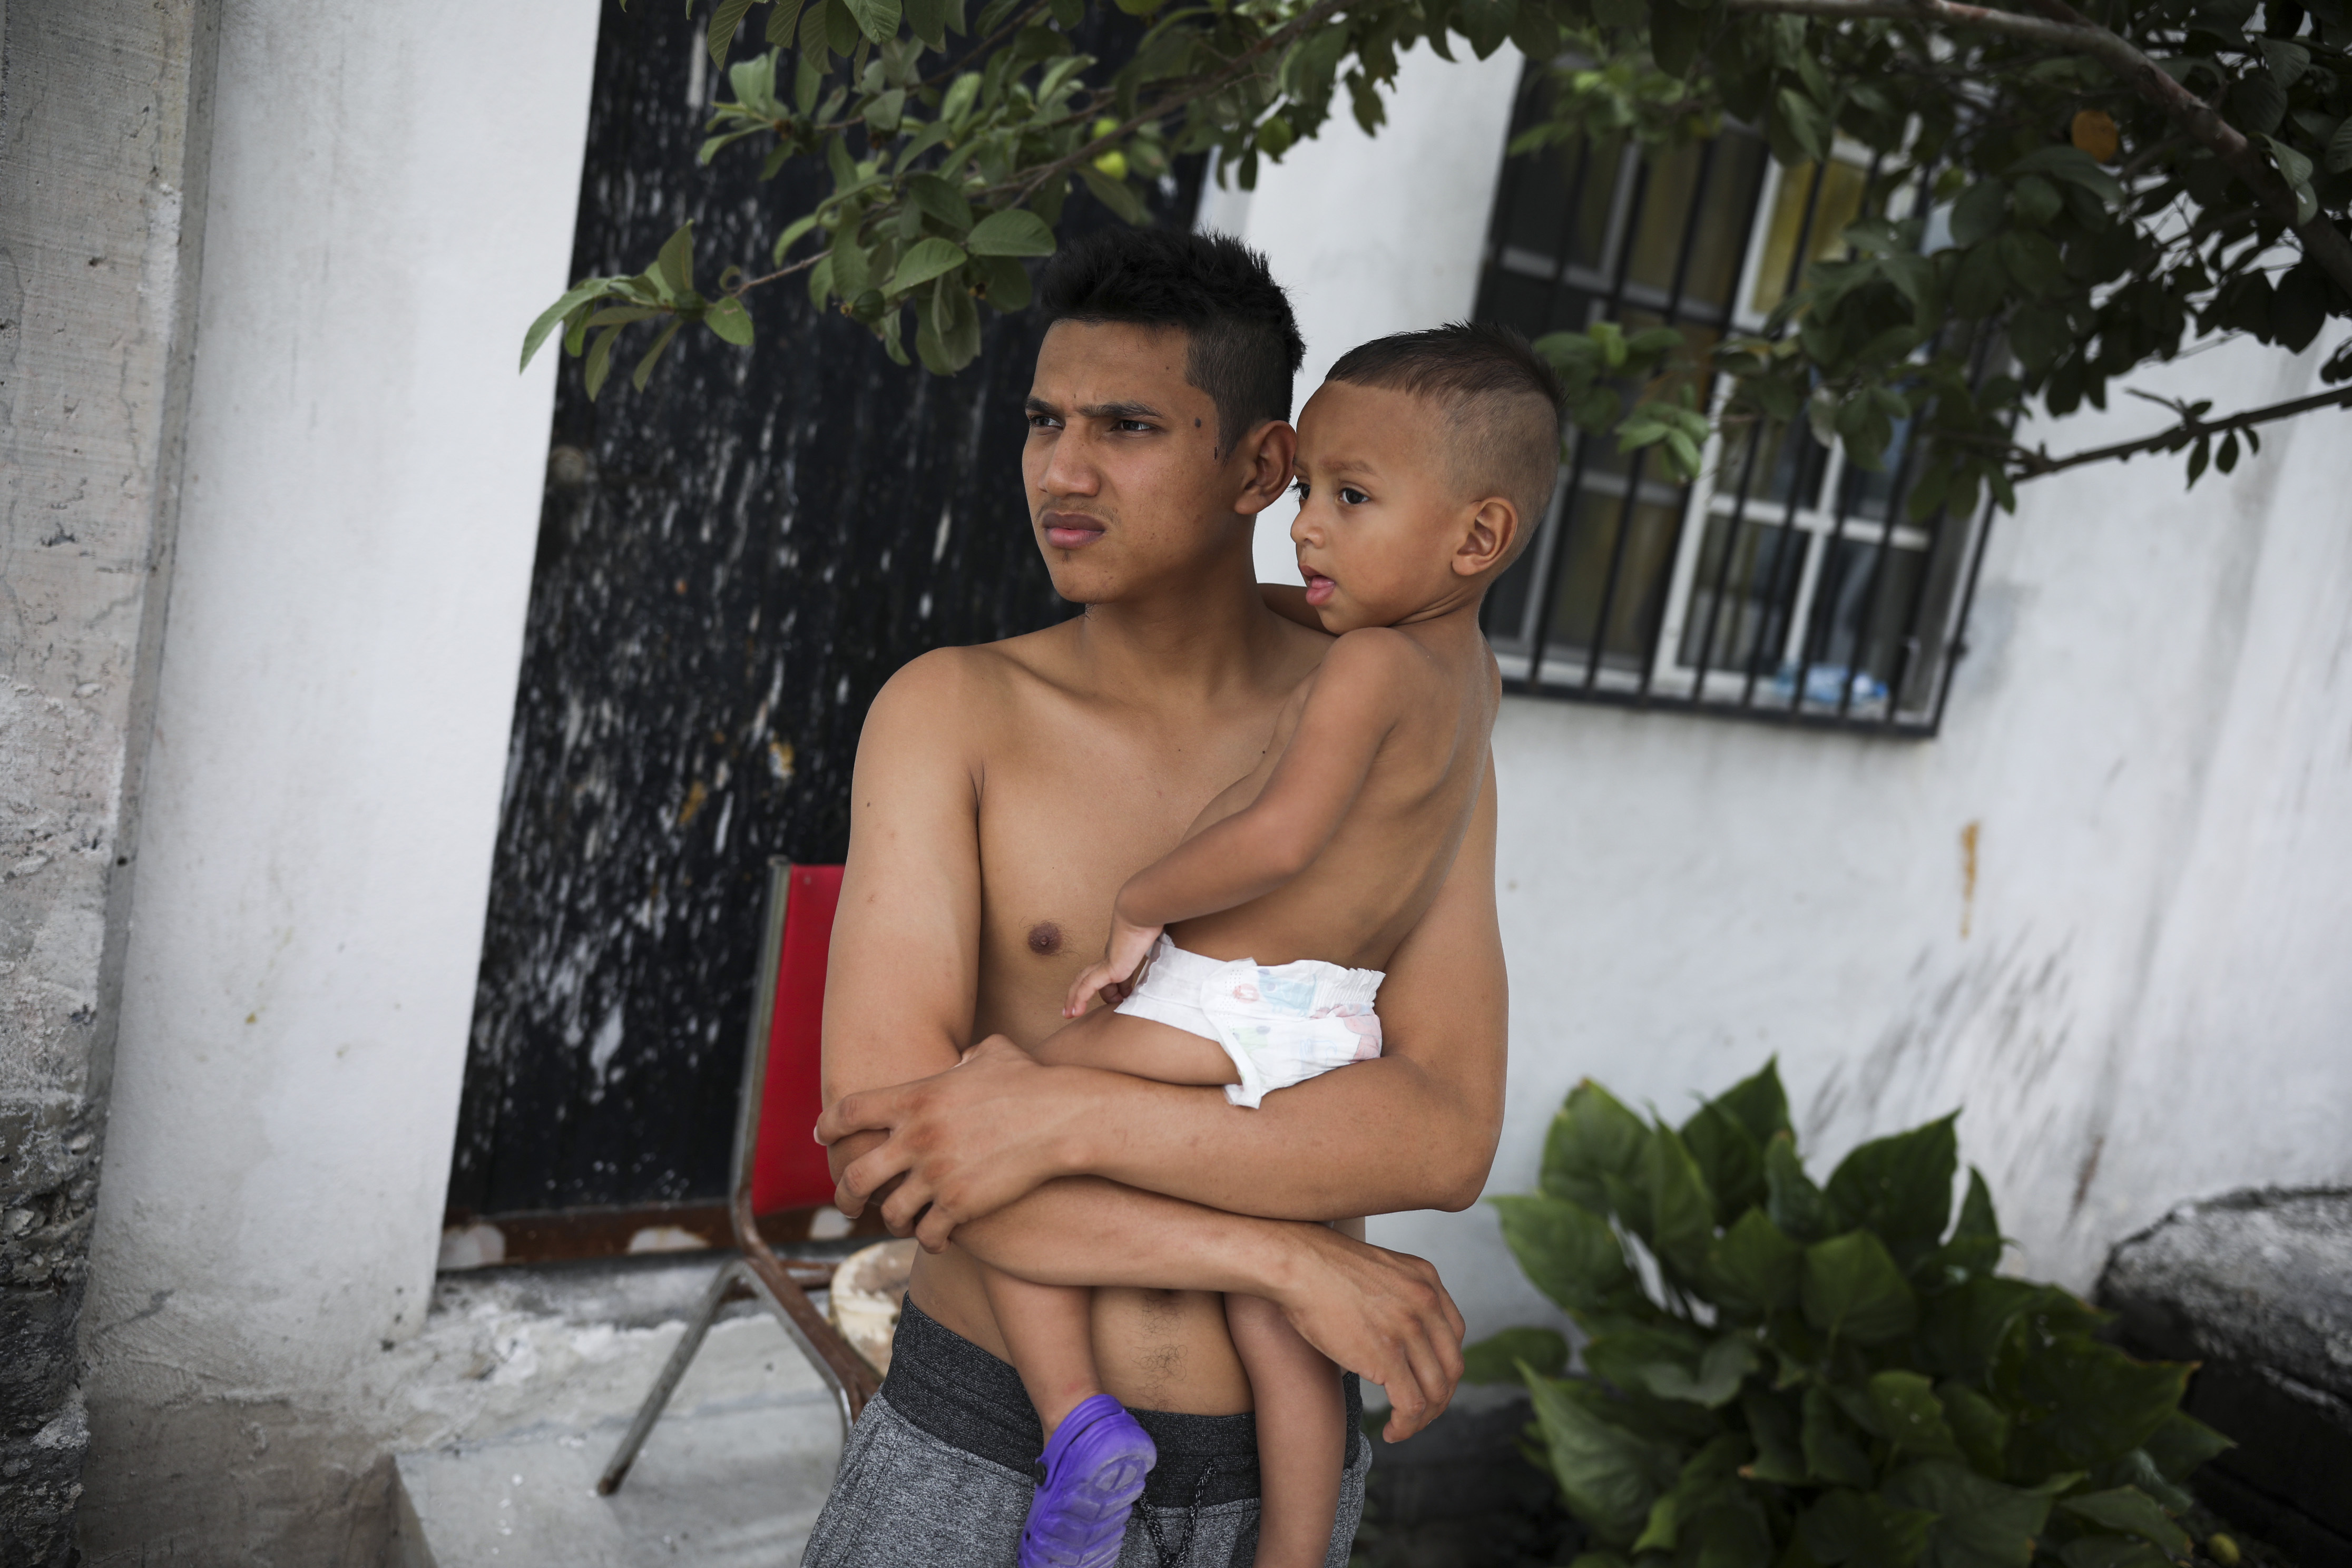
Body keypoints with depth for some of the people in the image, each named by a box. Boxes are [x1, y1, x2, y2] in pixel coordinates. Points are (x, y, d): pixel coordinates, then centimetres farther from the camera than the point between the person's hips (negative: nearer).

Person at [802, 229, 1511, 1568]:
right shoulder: (952, 712, -11)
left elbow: (1448, 1134, -16)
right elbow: (879, 1137, -20)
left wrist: (1061, 1114, -26)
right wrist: (1286, 1257, -21)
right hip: (981, 1452, -1)